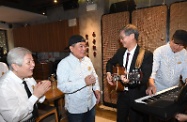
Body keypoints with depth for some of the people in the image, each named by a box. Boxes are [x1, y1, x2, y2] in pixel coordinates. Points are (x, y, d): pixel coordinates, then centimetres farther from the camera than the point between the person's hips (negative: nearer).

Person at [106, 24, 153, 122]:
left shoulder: (146, 54, -17)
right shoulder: (120, 51, 2)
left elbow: (145, 78, -22)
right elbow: (110, 62, 18)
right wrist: (109, 73, 1)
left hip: (136, 96, -5)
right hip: (122, 94, 6)